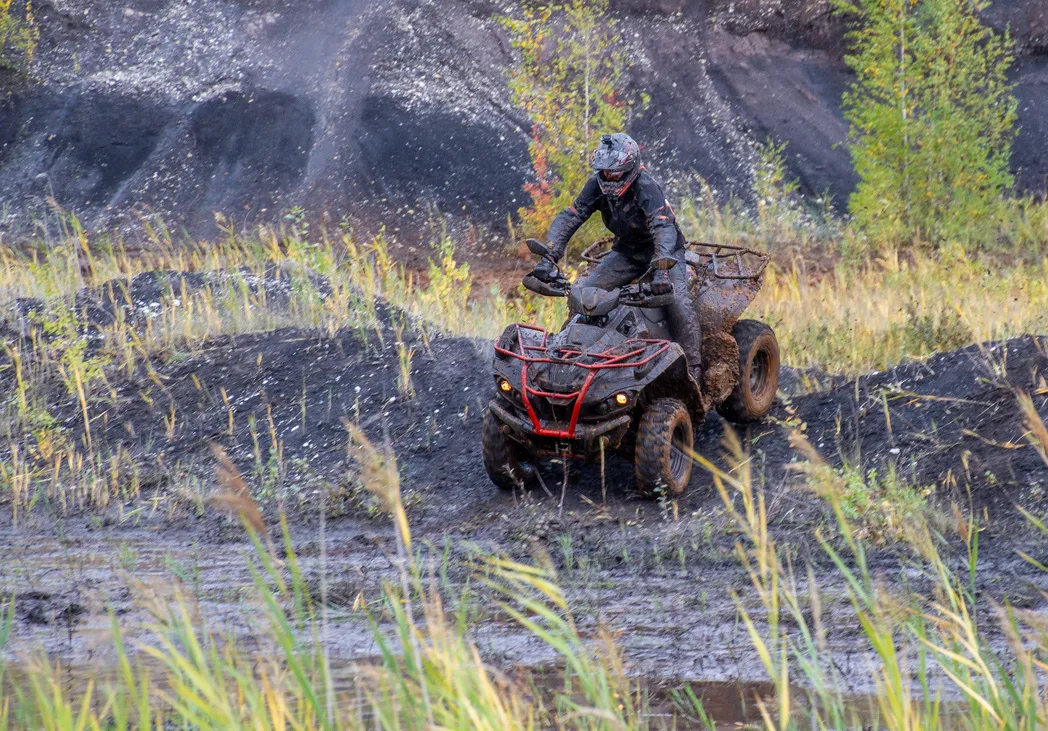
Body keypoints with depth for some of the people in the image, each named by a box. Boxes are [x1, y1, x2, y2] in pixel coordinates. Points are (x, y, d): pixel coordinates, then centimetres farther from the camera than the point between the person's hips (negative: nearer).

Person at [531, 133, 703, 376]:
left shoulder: (645, 187, -30)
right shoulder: (597, 185, -12)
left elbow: (664, 228, -43)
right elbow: (568, 218, -14)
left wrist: (660, 270, -59)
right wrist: (548, 258, -29)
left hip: (665, 250, -6)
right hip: (626, 252, 6)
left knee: (678, 302, -28)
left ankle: (693, 368, -23)